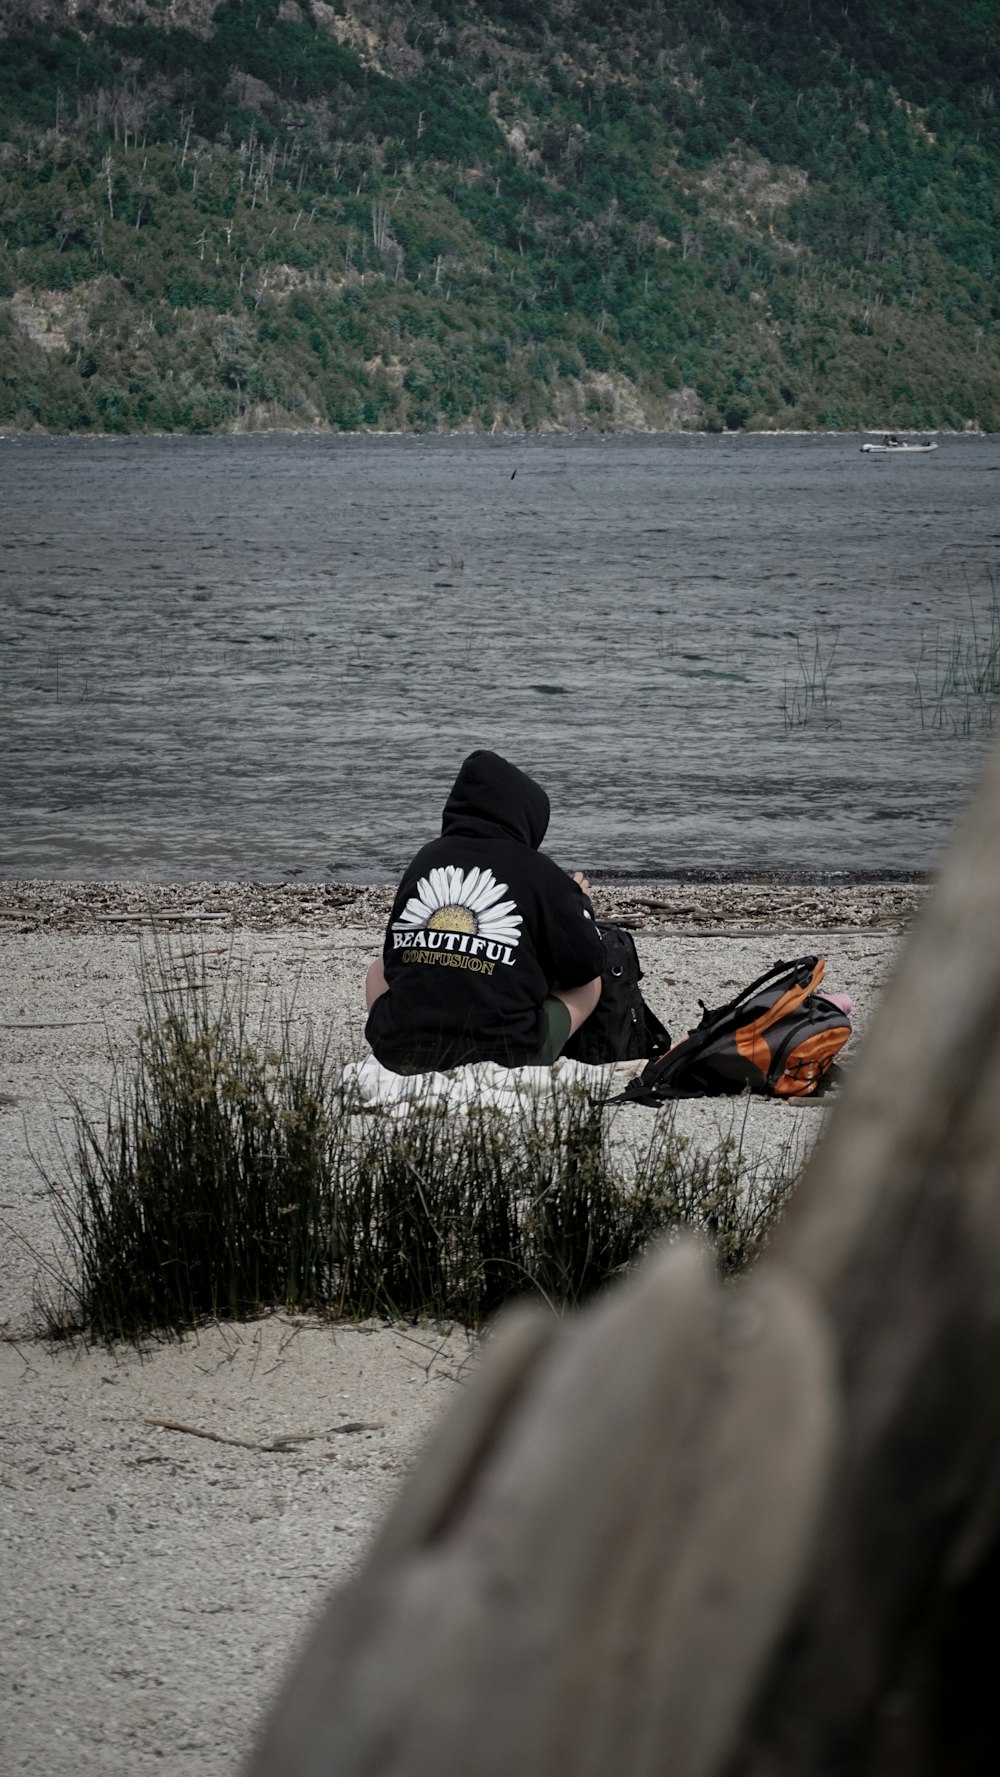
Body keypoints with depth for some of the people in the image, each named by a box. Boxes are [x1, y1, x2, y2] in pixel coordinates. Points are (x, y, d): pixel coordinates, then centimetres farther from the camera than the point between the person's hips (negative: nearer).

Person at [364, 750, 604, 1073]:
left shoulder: (424, 859, 9)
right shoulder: (539, 873, -3)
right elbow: (584, 967, 4)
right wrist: (576, 901, 23)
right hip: (503, 1056, -3)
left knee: (379, 969, 36)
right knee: (590, 983, 22)